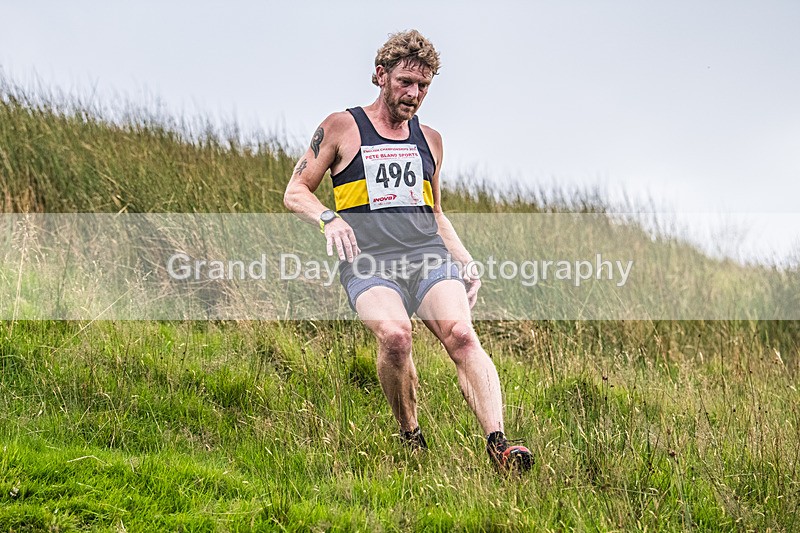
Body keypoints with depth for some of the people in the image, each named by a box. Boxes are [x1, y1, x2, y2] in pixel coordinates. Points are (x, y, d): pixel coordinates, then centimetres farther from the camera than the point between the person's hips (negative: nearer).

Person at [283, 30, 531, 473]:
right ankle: (410, 436, -11)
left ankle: (498, 445, -38)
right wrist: (327, 218, -14)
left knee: (461, 334, -26)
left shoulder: (428, 139, 22)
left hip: (428, 255, 3)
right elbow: (295, 193, 8)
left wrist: (466, 262, 19)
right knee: (394, 334, -33)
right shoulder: (342, 129, 8)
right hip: (369, 262, -3)